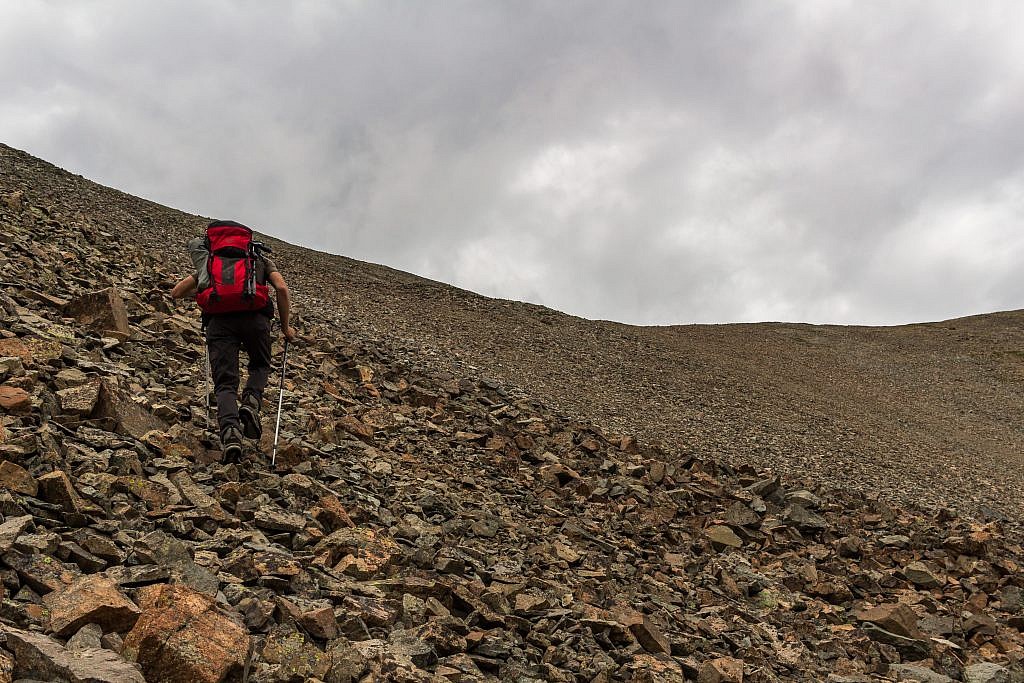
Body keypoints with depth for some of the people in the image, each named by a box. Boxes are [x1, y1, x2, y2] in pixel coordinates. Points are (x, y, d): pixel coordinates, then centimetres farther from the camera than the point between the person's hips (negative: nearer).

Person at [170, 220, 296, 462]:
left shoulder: (208, 261, 33)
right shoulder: (261, 259, 28)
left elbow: (176, 293, 32)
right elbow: (282, 288, 10)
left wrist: (201, 289, 50)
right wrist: (285, 327, 17)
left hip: (218, 320, 1)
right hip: (254, 315, -1)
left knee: (225, 382, 3)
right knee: (260, 366, 24)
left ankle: (229, 431, -23)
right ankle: (251, 403, -6)